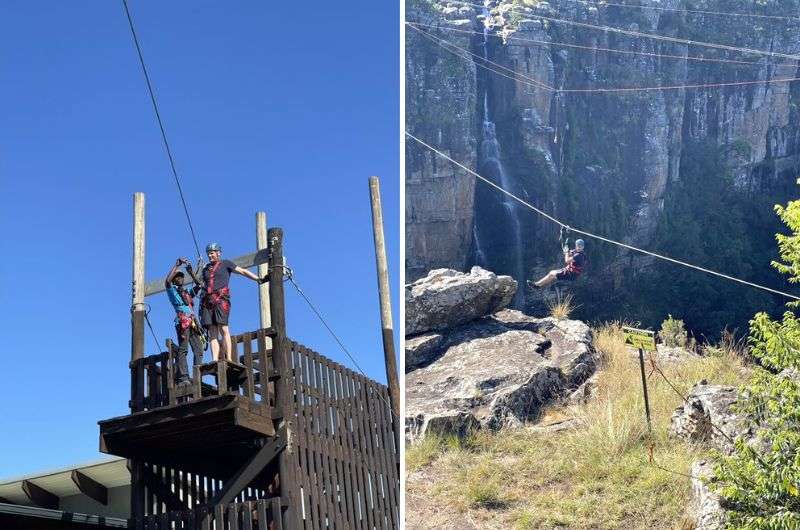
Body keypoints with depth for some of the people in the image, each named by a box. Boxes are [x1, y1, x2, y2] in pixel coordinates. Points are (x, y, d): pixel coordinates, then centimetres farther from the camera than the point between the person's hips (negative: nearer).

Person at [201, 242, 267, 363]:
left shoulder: (225, 263, 14)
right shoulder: (206, 269, 28)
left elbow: (243, 271, 8)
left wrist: (258, 279, 0)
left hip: (221, 298, -5)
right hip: (207, 301, 5)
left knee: (223, 328, -18)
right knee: (212, 332, -5)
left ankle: (229, 358, -23)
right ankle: (215, 361, -12)